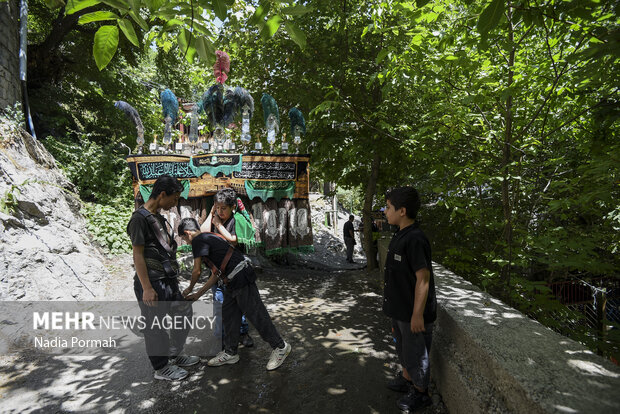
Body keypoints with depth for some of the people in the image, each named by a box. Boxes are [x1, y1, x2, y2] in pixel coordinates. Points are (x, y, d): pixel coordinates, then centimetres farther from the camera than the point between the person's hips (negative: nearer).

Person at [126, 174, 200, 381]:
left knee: (184, 314, 18)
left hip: (168, 281, 10)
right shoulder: (140, 218, -14)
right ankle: (161, 368, 21)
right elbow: (138, 255, -17)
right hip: (151, 284, -9)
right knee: (155, 327, 5)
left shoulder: (159, 218, 13)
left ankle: (174, 356, 35)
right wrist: (147, 288, -19)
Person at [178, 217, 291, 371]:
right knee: (228, 314, 16)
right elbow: (216, 274, 24)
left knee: (255, 314, -2)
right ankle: (230, 353, 30)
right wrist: (197, 295, 27)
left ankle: (280, 347, 11)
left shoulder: (198, 240, -6)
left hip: (241, 277, -10)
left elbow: (197, 271, -7)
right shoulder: (210, 238, 23)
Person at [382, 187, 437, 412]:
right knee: (403, 347, 26)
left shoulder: (415, 239, -26)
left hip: (413, 311, -9)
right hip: (400, 308, 9)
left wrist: (417, 314, -22)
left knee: (416, 352, 11)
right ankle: (406, 378, 47)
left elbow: (423, 278, -25)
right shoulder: (400, 236, 4)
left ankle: (420, 392, 32)